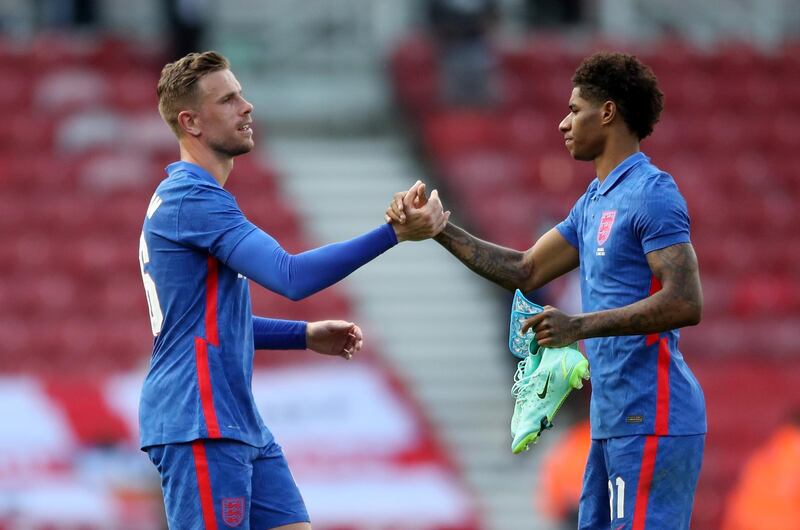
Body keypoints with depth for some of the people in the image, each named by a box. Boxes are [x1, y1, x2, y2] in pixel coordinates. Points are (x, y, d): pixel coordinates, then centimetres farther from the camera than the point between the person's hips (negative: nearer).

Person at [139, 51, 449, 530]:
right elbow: (291, 276, -26)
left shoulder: (198, 197, 19)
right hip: (200, 430, -10)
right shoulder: (191, 198, -15)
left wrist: (306, 335, 20)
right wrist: (394, 233, -27)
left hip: (242, 427, 10)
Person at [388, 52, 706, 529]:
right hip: (614, 418, 10)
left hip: (651, 422, -10)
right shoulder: (594, 202, 18)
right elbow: (526, 271, 22)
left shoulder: (652, 195, -12)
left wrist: (581, 326, -24)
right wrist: (438, 230, 14)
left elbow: (686, 304, -20)